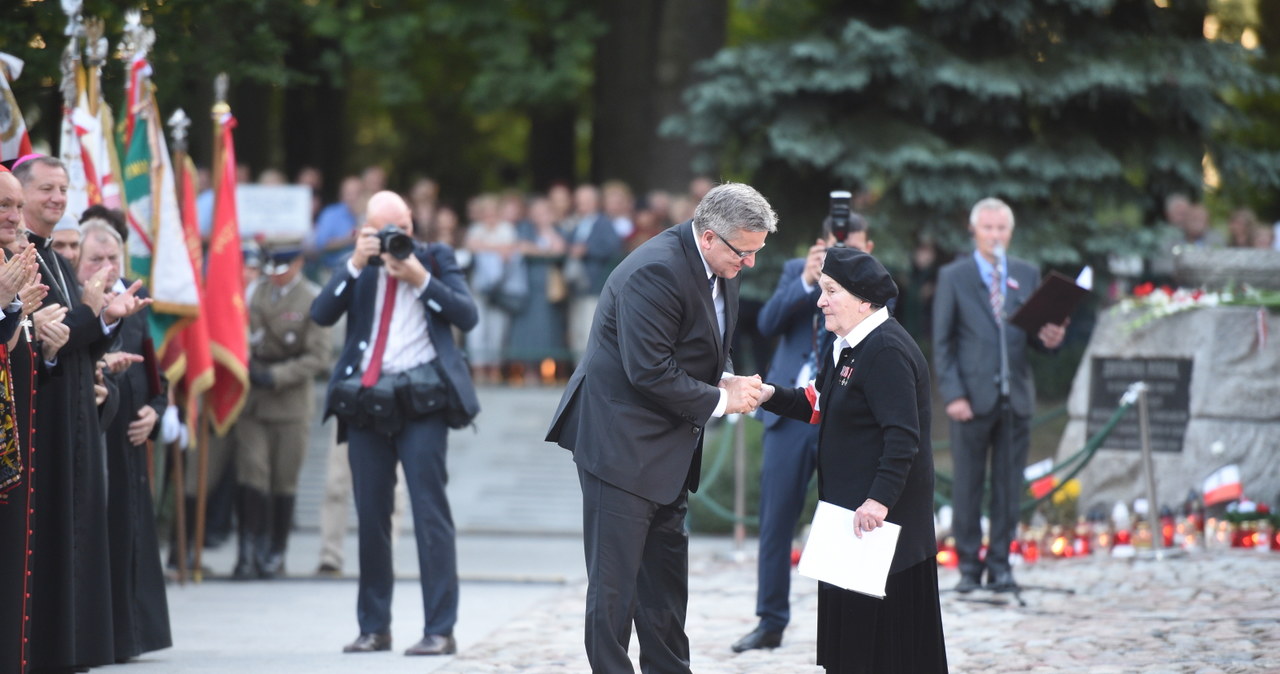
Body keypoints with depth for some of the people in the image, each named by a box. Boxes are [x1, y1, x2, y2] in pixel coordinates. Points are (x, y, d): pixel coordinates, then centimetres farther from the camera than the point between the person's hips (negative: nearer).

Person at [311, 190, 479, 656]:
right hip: (365, 397, 3)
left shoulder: (435, 259, 6)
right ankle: (374, 627, 16)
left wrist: (421, 280, -14)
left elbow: (467, 316, -4)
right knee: (370, 516, 7)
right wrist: (355, 265, -10)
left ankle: (439, 630, -7)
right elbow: (321, 315, -2)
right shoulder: (359, 267, 11)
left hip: (420, 397, -3)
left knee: (429, 512, -8)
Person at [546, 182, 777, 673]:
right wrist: (720, 400, -17)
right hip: (621, 442, -10)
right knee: (615, 578, -6)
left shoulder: (720, 268, 6)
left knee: (667, 573, 15)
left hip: (668, 447, 10)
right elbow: (650, 373, -25)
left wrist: (726, 381, 0)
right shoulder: (655, 272, -24)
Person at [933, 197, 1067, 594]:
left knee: (1009, 487, 3)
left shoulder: (1028, 275, 13)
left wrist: (1050, 339, -10)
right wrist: (953, 395, -9)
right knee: (967, 486, 1)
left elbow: (1035, 333, 15)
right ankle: (969, 565, 9)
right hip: (973, 396, -2)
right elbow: (942, 343, 1)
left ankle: (1000, 564, 11)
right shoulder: (953, 277, 4)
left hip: (1015, 396, 2)